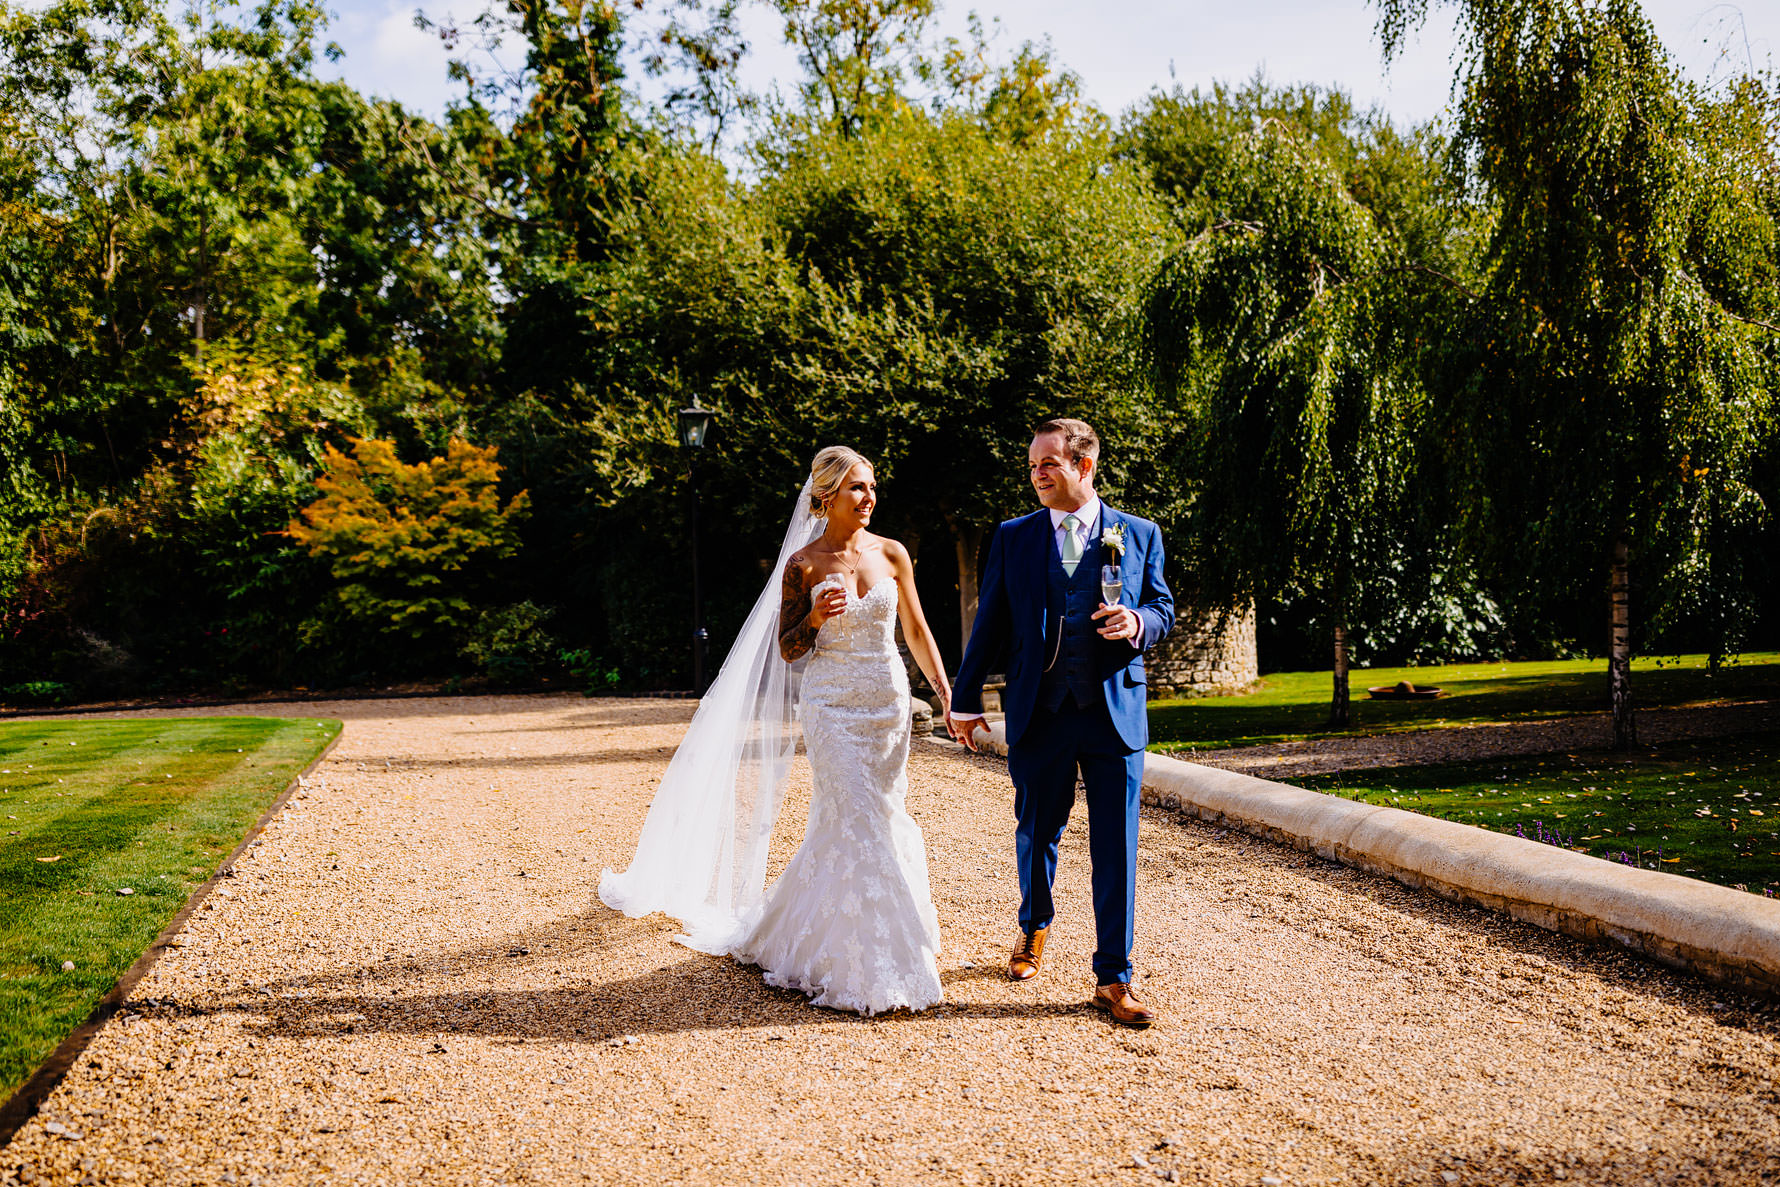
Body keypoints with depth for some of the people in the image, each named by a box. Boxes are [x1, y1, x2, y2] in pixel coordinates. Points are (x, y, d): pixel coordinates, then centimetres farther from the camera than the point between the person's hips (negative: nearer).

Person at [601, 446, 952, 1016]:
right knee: (856, 824, -10)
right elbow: (788, 651, -1)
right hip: (832, 705, -4)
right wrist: (814, 617, -21)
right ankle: (869, 968, 0)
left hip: (888, 703, 4)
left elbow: (917, 631, 10)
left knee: (883, 817, 8)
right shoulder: (802, 565, -4)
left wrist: (945, 691, 3)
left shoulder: (892, 554, 4)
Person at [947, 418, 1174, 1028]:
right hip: (1039, 710, 1)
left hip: (1116, 709, -1)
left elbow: (1163, 608, 11)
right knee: (1036, 833, 13)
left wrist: (1138, 622, -13)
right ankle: (1034, 929, 41)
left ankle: (1113, 978, 7)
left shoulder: (1140, 535, 5)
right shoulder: (1012, 537, 6)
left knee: (1116, 848, -1)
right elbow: (990, 623, 8)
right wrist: (966, 700, 6)